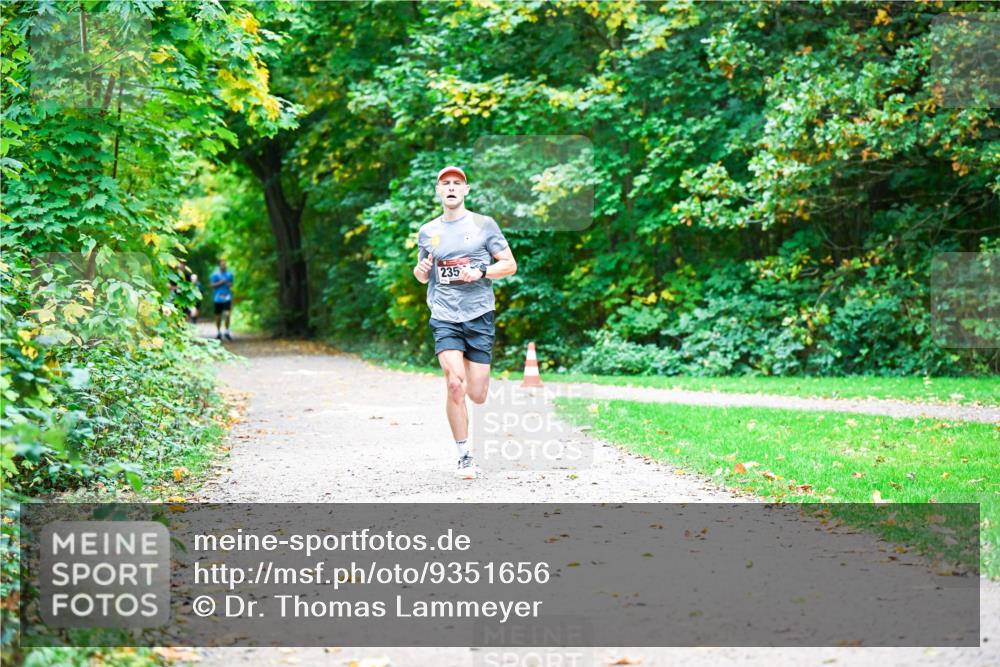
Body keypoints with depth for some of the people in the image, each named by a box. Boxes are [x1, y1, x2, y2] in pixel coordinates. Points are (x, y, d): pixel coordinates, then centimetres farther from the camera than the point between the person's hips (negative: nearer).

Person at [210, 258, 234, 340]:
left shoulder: (229, 274, 8)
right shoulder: (215, 274, -2)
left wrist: (230, 285, -3)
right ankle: (218, 332, 21)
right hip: (218, 297, -1)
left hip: (227, 297, 1)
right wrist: (220, 283, -16)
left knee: (227, 314, -13)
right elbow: (213, 285, -3)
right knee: (218, 316, 7)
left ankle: (227, 332, -3)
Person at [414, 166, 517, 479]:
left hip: (480, 315, -1)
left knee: (477, 394, -1)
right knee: (454, 384, -17)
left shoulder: (484, 225, 4)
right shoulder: (427, 232, 11)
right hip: (445, 317, 1)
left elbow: (510, 265, 5)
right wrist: (421, 270, -1)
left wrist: (481, 272, -12)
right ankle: (464, 456, -6)